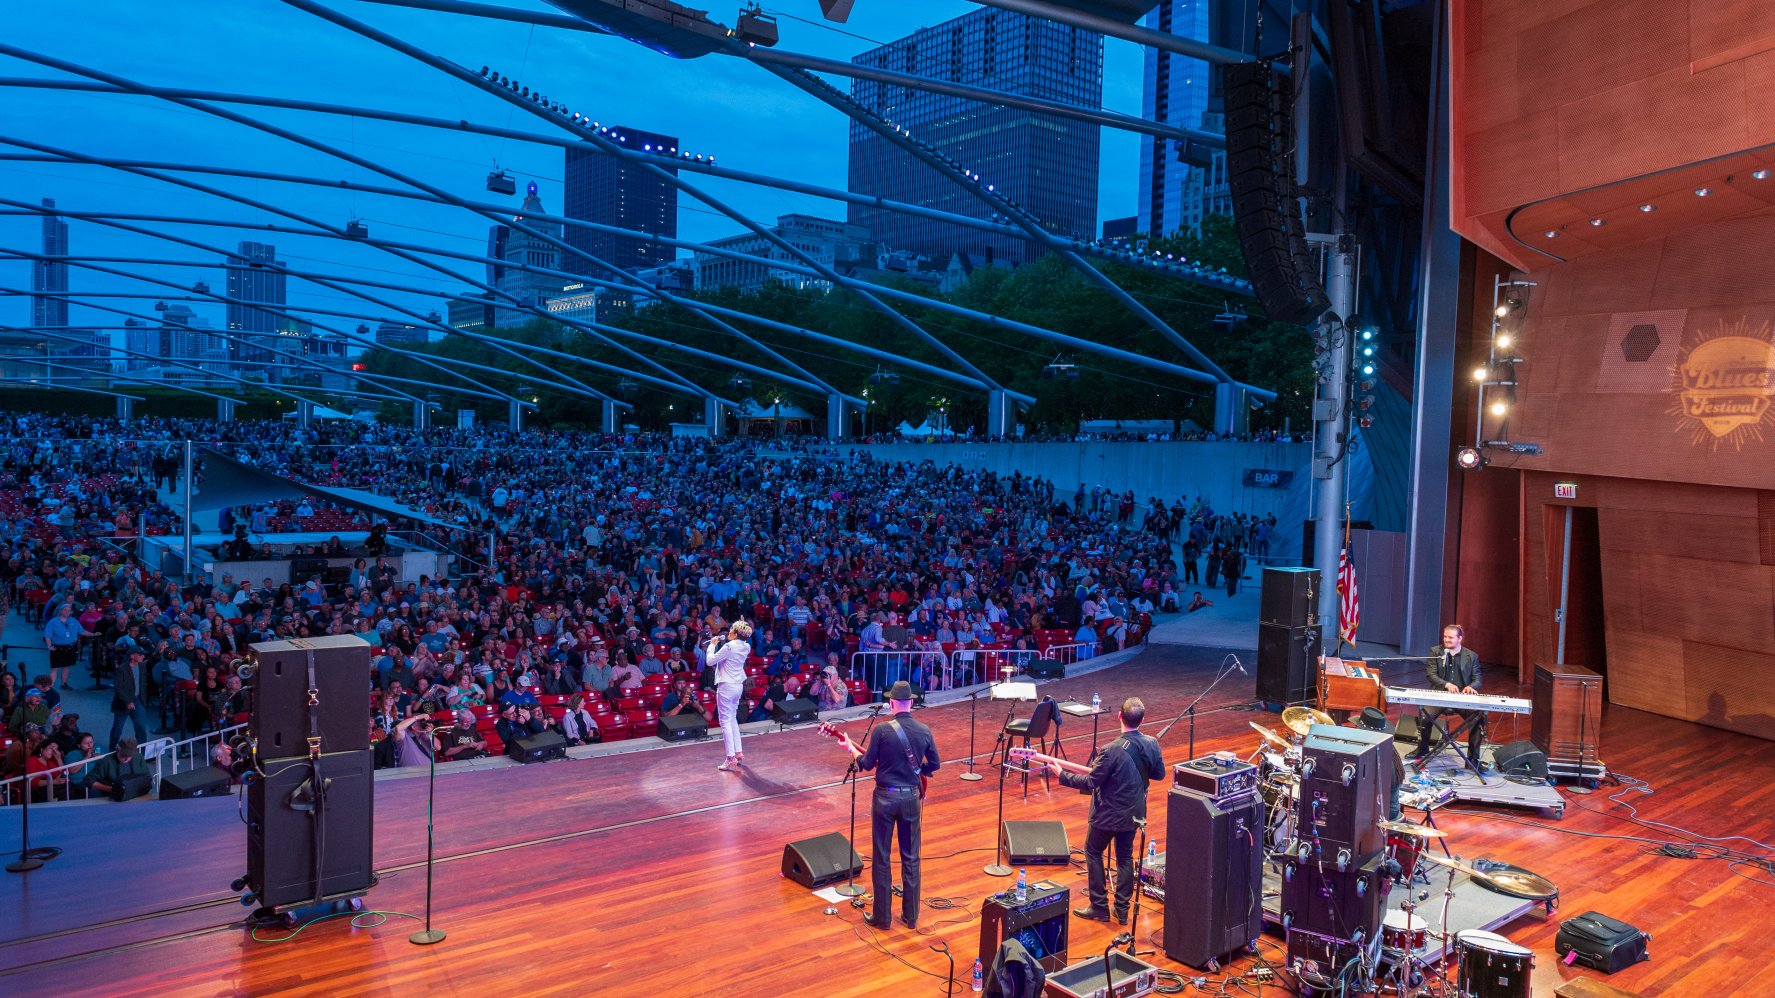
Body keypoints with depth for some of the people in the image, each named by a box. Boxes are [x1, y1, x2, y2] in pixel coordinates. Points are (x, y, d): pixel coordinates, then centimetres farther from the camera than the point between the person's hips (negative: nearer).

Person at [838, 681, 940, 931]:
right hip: (911, 798, 3)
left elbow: (867, 765, -8)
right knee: (910, 858, 13)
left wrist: (851, 748, 10)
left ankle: (882, 917, 15)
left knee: (881, 858, 8)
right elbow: (935, 765, 4)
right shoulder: (924, 730, -5)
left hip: (885, 797, -3)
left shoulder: (881, 730, -15)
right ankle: (911, 916, 21)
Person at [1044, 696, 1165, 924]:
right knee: (1125, 857, 19)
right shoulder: (1152, 745, -11)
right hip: (1134, 813, 6)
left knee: (1093, 853, 15)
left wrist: (1062, 774, -13)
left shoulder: (1112, 751, -29)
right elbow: (1159, 773, 5)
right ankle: (1122, 910, 25)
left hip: (1108, 815, -5)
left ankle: (1099, 907, 19)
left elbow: (1091, 782, -22)